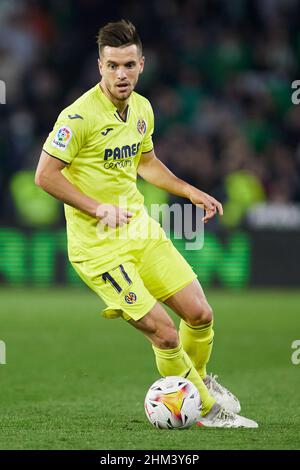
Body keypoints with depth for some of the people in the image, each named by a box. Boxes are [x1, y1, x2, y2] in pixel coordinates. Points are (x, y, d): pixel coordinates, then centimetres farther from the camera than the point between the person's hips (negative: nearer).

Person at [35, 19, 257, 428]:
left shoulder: (142, 109, 6)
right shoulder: (80, 115, -19)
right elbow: (45, 175, -17)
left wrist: (192, 192, 16)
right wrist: (98, 209, -21)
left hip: (141, 230, 7)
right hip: (99, 246, -7)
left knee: (199, 314, 5)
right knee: (164, 333, -10)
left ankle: (196, 378, 36)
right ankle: (206, 408, 11)